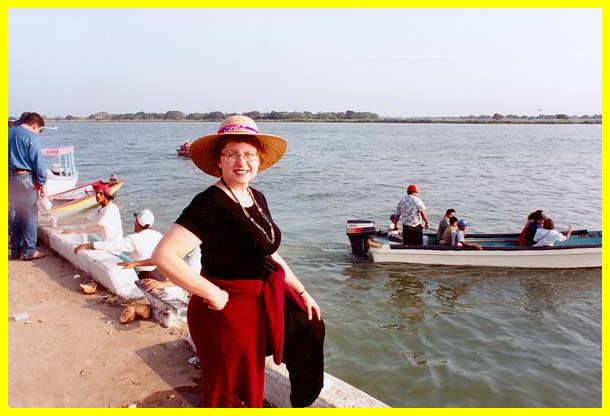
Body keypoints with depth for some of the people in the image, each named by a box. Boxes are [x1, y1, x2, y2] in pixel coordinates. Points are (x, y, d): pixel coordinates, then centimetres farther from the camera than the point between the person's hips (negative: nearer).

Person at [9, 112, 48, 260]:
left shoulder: (9, 132, 10)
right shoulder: (31, 137, -12)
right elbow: (38, 163, -14)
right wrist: (42, 184, -6)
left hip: (9, 177, 7)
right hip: (25, 178, -7)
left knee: (13, 215, 14)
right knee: (29, 215, 1)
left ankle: (16, 250, 21)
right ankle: (29, 251, 4)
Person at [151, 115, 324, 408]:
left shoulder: (257, 198, 4)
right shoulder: (209, 203, -21)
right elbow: (164, 256, -30)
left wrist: (302, 292, 11)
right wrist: (213, 294, -23)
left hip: (268, 298, 9)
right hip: (228, 307, -8)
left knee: (310, 326, 24)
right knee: (232, 394, 8)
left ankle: (303, 402, 48)